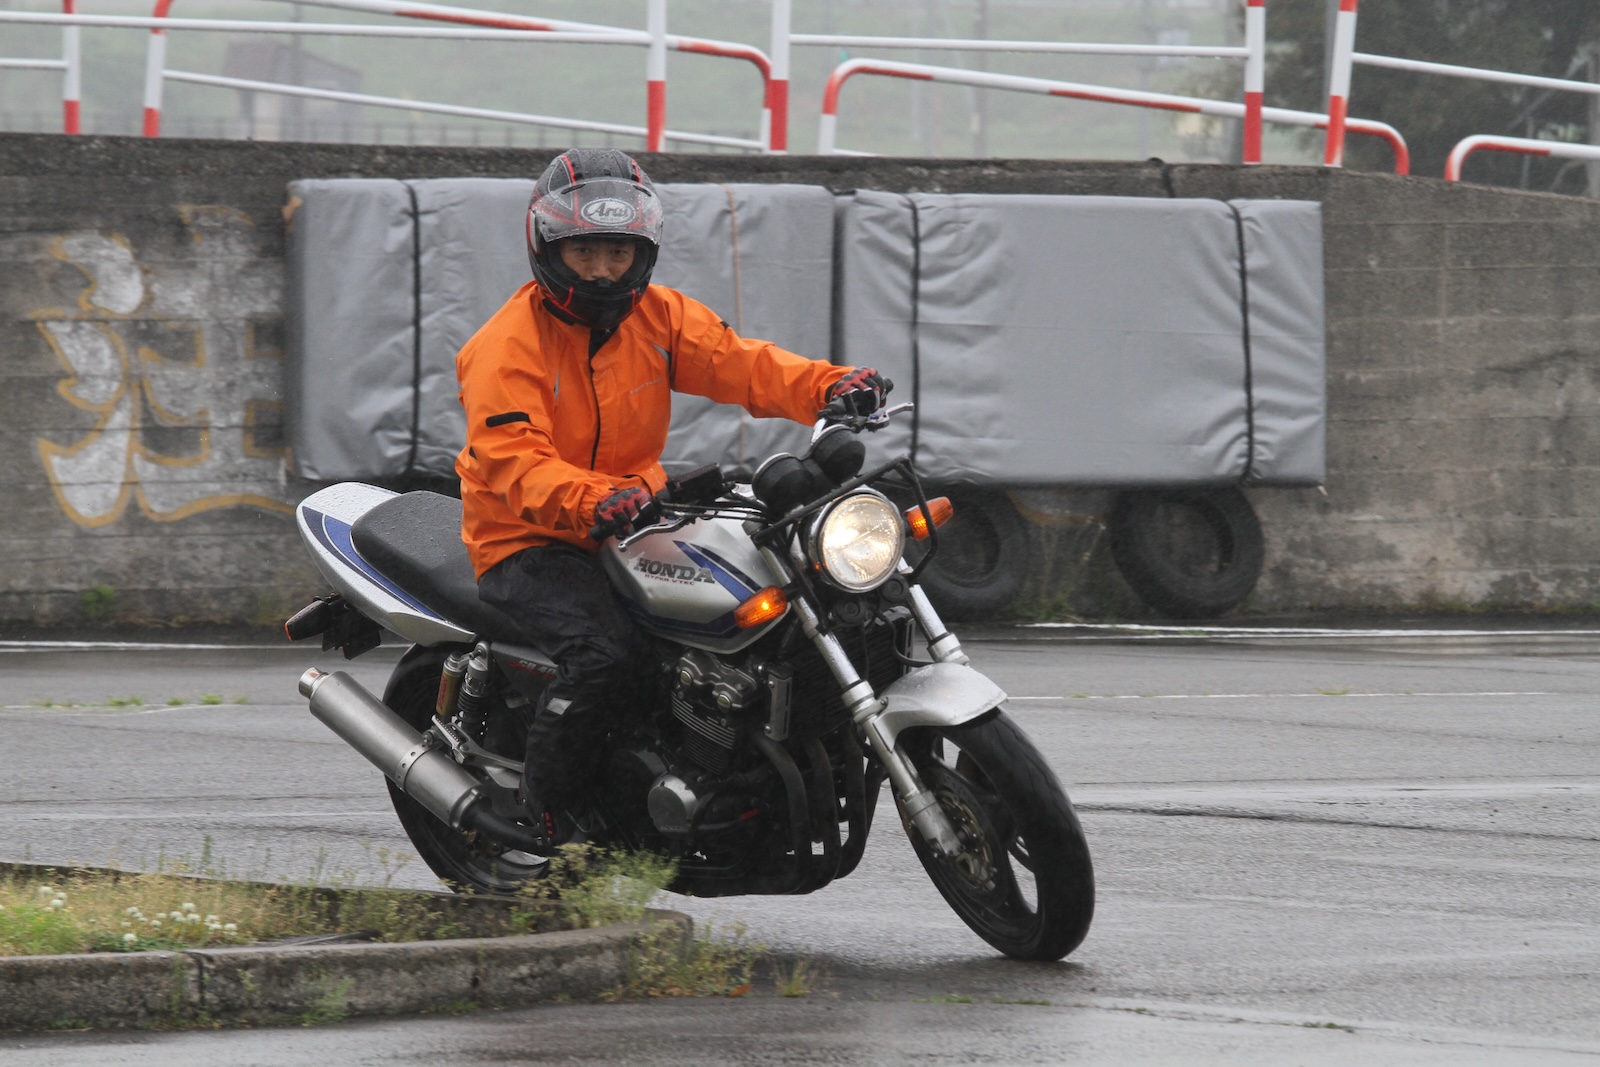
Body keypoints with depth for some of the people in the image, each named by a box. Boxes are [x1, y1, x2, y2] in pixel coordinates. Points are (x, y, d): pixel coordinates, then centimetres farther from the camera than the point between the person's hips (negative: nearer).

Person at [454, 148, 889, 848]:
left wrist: (829, 386, -28)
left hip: (636, 520, 7)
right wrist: (593, 502, -45)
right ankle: (541, 824, -18)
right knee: (607, 658, -31)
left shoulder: (661, 317, 6)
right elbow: (511, 460, -26)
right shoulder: (509, 344, -13)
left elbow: (739, 364, -8)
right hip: (529, 540, -6)